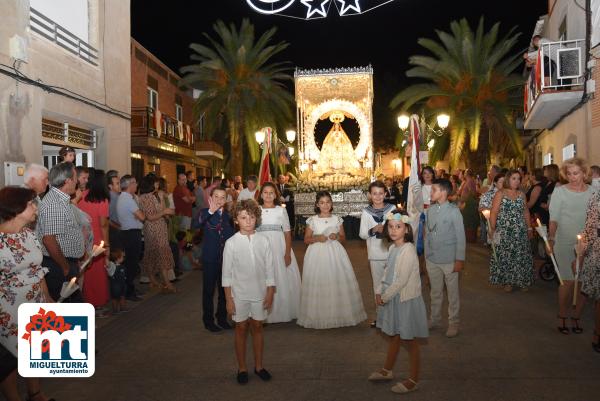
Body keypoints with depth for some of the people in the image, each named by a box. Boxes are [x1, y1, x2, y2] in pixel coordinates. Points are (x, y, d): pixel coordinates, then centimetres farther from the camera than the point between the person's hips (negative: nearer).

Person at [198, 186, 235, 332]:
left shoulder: (228, 214, 4)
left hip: (226, 258, 4)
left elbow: (232, 235, 9)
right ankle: (208, 320, 20)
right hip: (210, 258, -4)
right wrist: (211, 212, -46)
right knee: (208, 290, 6)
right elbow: (197, 224, -30)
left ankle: (222, 318, 30)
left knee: (224, 289, 14)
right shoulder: (205, 212, -7)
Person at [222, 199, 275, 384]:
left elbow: (269, 268, 0)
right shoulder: (231, 243, -10)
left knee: (257, 328, 14)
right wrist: (229, 299, -5)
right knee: (241, 329, 11)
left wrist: (270, 293, 0)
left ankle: (258, 366, 31)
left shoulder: (263, 240, -6)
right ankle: (242, 368, 28)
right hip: (239, 294, -1)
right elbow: (226, 273, -5)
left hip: (260, 293, 2)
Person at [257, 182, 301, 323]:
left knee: (282, 278, 3)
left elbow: (287, 233, 2)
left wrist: (288, 253, -7)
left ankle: (283, 311, 19)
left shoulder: (281, 210, 5)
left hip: (279, 248, 0)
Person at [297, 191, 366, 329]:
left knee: (339, 283, -1)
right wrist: (317, 238, -13)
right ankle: (318, 316, 12)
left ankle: (339, 314, 14)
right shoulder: (312, 220, 0)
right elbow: (306, 240, 5)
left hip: (335, 254, 1)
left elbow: (343, 238, 12)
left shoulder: (337, 219, 5)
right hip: (317, 254, -1)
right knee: (317, 285, -2)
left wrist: (337, 237, -9)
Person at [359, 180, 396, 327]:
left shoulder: (392, 208, -4)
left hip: (392, 251, -1)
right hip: (375, 254, 1)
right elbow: (362, 234, -2)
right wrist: (374, 230, -18)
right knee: (378, 284, 12)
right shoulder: (366, 212, -2)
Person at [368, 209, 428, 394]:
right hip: (392, 299, 8)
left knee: (409, 341, 6)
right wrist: (379, 292, 1)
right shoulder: (393, 247, 4)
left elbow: (402, 280, -24)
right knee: (393, 336, 23)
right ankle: (387, 370, 39)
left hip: (406, 300, -8)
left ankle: (413, 380, 21)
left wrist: (385, 296, -16)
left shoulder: (408, 250, -22)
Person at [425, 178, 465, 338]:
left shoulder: (454, 211, -12)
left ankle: (453, 323, 23)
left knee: (452, 293, 9)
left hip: (449, 260, -5)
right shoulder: (430, 211, 2)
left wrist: (460, 260, -11)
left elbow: (460, 237, -10)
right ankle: (435, 319, 33)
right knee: (435, 292, 18)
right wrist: (426, 256, 10)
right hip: (432, 260, 5)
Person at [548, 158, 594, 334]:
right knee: (568, 281, -3)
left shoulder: (593, 192, 6)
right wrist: (551, 238, -19)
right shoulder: (559, 191, -2)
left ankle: (576, 318, 20)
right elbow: (554, 218, -6)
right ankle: (562, 318, 14)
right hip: (565, 243, -3)